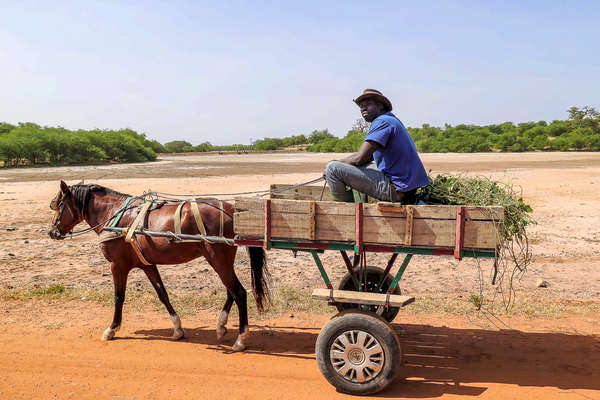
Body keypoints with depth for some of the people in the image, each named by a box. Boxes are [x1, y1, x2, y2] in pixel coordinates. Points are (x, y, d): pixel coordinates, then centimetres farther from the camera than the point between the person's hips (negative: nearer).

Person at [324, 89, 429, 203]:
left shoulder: (382, 121, -13)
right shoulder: (392, 120, 20)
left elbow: (359, 158, -19)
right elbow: (367, 157, 22)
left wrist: (333, 165, -2)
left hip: (395, 188, -11)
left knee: (332, 168, -14)